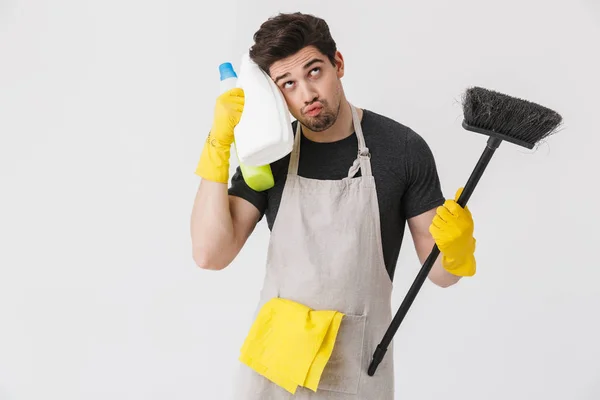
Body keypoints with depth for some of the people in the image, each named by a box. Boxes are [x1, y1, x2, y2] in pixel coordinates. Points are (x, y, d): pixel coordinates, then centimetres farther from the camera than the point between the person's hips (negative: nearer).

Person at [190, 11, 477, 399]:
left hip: (359, 368, -2)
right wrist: (219, 144, -19)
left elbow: (440, 273, -5)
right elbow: (211, 255, -15)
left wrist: (457, 247, -28)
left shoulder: (403, 148, -11)